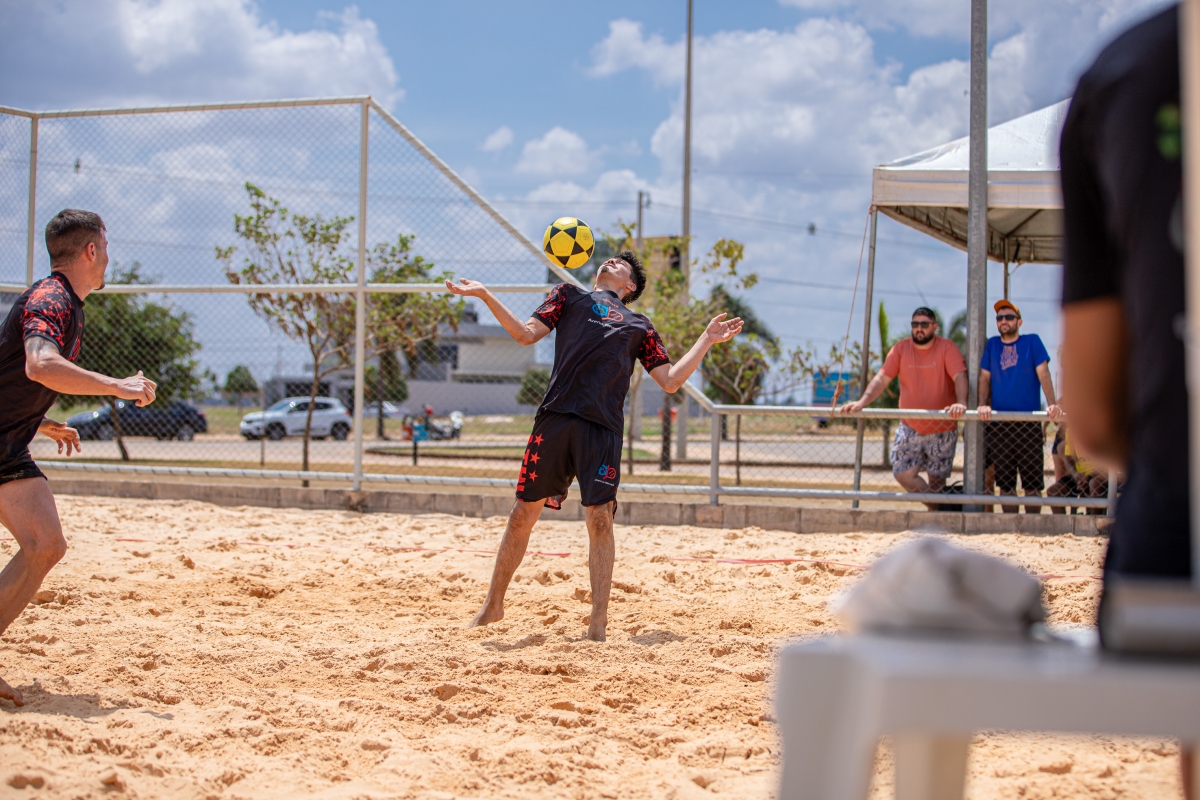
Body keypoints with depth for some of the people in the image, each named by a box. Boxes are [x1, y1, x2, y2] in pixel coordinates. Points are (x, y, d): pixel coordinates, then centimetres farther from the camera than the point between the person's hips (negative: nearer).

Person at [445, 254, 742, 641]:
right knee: (524, 512, 1)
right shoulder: (570, 295, 25)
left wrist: (707, 339, 18)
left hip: (603, 427, 0)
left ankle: (598, 623, -2)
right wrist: (485, 295, 5)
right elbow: (527, 333, 14)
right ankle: (493, 605, 16)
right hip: (556, 418, 0)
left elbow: (670, 380, 19)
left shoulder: (639, 326, 26)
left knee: (600, 518, -9)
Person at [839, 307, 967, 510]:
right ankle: (937, 508, 10)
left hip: (942, 429, -3)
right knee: (903, 474, -7)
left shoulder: (947, 348, -9)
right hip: (910, 428, 3)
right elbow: (882, 378, -7)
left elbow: (960, 376, -21)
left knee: (937, 478, 6)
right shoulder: (901, 348, -1)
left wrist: (961, 403, -40)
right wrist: (862, 401, -22)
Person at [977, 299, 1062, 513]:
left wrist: (1052, 404, -19)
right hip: (998, 424, 2)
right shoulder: (992, 345, 13)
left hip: (1029, 423, -2)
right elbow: (984, 378, 8)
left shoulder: (1032, 341, 6)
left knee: (1032, 484, -1)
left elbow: (1043, 374, -4)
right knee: (1005, 484, 4)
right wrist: (983, 405, -10)